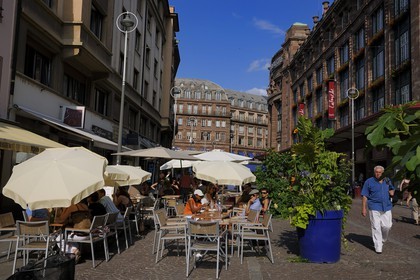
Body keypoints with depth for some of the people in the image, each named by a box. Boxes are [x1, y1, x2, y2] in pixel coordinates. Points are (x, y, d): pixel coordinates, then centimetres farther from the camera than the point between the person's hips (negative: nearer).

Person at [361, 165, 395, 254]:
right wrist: (364, 208, -7)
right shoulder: (369, 182, -2)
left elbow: (392, 189, 28)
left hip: (386, 207, 4)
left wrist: (392, 192, 3)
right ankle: (378, 247, 2)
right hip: (374, 208, -4)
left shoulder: (387, 180, 11)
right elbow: (364, 196, -2)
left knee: (387, 226, 3)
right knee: (376, 227, -4)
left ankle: (382, 240, 31)